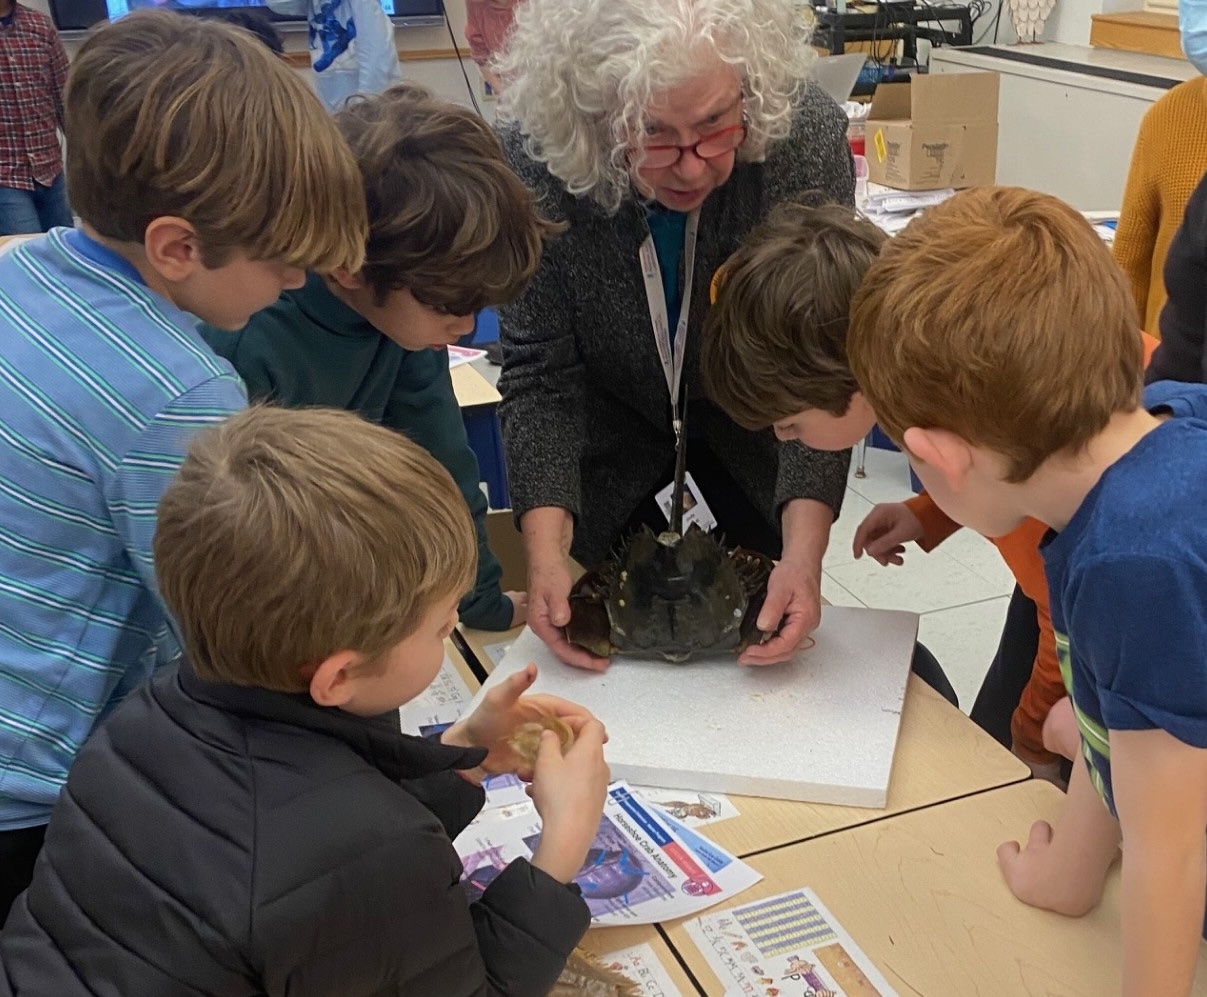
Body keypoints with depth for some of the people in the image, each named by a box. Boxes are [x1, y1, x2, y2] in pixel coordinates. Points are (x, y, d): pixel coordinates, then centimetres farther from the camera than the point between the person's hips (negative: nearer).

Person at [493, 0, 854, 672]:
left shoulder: (808, 138, -31)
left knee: (779, 629, 16)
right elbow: (541, 373, -25)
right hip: (607, 413, 0)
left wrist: (805, 552, -40)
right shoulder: (533, 157, -31)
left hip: (751, 411, 1)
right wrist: (546, 549, -37)